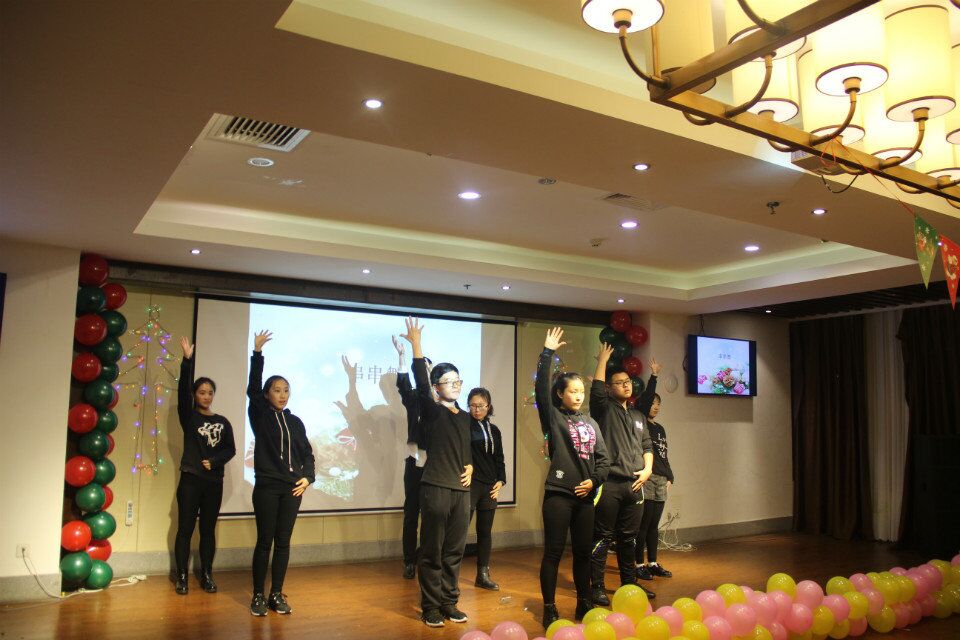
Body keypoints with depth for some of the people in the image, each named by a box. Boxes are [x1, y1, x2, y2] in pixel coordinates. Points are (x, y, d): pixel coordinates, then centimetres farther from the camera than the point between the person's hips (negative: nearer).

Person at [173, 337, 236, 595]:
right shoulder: (189, 416, 1)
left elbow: (230, 449, 6)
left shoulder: (222, 422, 9)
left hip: (214, 482, 3)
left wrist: (214, 461, -13)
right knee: (185, 529, 1)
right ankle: (181, 577, 11)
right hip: (190, 479, -2)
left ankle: (206, 576, 17)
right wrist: (187, 360, -25)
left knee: (208, 530, 9)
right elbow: (183, 389, -14)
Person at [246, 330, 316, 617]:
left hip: (292, 488, 3)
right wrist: (257, 353, -18)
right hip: (266, 486, -3)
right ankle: (258, 595, 13)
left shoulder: (295, 421, 11)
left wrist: (307, 477, -3)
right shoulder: (260, 415, 1)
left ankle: (277, 594, 16)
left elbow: (307, 453, 14)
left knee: (283, 542, 7)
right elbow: (252, 388, -12)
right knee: (264, 541, 1)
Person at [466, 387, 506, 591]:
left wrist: (501, 481, 5)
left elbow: (499, 459, 17)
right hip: (469, 484, -5)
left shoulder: (494, 430, 13)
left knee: (485, 532, 10)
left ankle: (483, 575, 19)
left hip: (489, 486, 5)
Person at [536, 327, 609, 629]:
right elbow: (541, 388, -16)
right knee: (553, 552, 0)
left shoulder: (590, 423, 14)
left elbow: (603, 458, 12)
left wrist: (594, 481, -5)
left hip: (585, 496, 5)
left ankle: (584, 605, 27)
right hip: (558, 494, -5)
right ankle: (549, 609, 9)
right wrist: (548, 353, -19)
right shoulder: (553, 417, -1)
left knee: (583, 552, 13)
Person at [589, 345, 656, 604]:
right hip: (609, 483, -6)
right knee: (603, 537, -1)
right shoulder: (604, 409, 1)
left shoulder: (638, 416, 20)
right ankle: (597, 587, 6)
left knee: (629, 537, 15)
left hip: (634, 484, 6)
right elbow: (596, 389, -18)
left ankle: (629, 582, 27)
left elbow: (647, 446, 21)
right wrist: (603, 360, -11)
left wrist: (647, 468, 4)